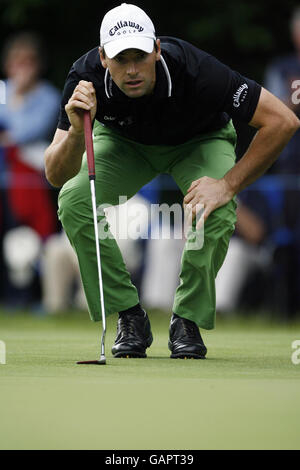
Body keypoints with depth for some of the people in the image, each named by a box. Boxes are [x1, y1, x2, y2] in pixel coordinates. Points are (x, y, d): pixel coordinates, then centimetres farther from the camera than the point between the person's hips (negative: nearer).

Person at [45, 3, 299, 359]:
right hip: (124, 142, 2)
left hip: (198, 140, -2)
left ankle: (188, 318, -8)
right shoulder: (86, 77, -33)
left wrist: (228, 184, -36)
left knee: (217, 210, -32)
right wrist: (76, 131, -52)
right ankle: (129, 316, -7)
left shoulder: (194, 70, -40)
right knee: (74, 200, -25)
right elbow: (56, 175, -32)